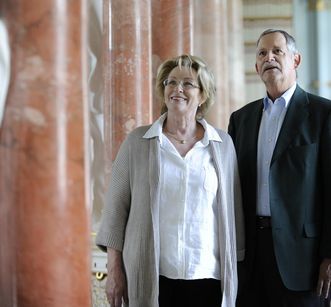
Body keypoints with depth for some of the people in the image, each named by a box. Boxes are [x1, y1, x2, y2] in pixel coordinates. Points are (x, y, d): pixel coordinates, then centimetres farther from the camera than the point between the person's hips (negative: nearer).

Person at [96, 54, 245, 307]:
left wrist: (234, 272, 9)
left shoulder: (223, 144, 5)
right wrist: (115, 271, -1)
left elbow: (234, 212, 9)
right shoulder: (137, 142, 2)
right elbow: (116, 207, 3)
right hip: (151, 279, -1)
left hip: (208, 278, 1)